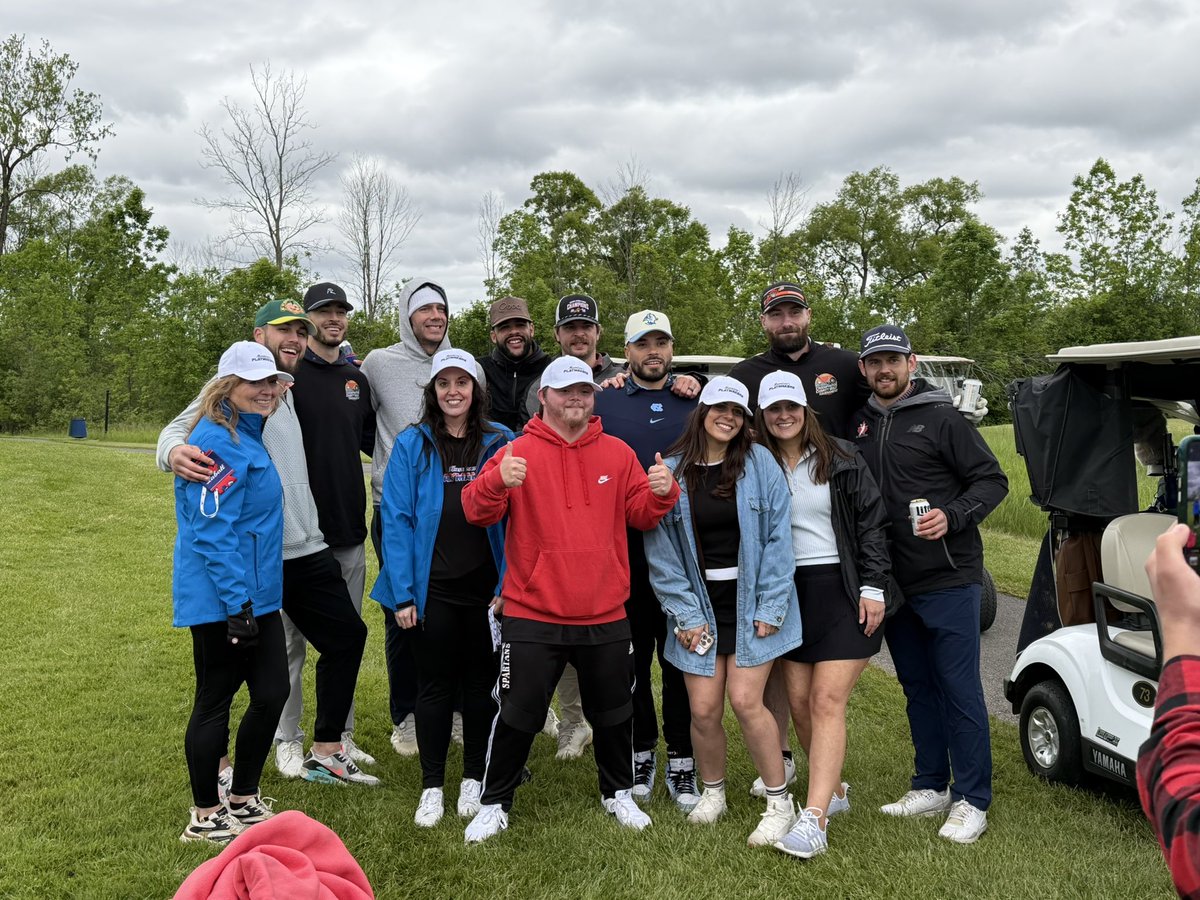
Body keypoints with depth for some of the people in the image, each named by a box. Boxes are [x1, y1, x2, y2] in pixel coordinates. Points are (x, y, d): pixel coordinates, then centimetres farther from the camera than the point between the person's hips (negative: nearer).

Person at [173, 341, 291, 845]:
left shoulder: (248, 434, 14)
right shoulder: (217, 441, -17)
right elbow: (212, 533, -22)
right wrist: (237, 602, -24)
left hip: (258, 596, 9)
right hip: (221, 601, -9)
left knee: (272, 693, 11)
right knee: (215, 703, 3)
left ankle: (243, 801, 27)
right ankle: (205, 818, 19)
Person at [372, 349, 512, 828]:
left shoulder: (500, 443, 0)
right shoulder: (412, 445, -3)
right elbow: (397, 520, -6)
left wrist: (507, 585, -5)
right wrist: (402, 593, -10)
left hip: (485, 588, 1)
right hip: (433, 587, -1)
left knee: (481, 681, 12)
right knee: (435, 684, 8)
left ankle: (474, 778, 27)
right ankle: (432, 785, 20)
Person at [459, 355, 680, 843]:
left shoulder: (618, 454, 6)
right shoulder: (519, 452, -4)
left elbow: (640, 515, 7)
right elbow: (477, 511, -13)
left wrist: (661, 492, -14)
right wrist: (498, 481, -34)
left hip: (606, 615, 3)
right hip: (533, 616, -3)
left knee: (614, 712, 17)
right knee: (518, 714, 2)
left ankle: (618, 793, 37)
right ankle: (494, 804, 20)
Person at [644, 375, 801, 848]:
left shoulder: (759, 463, -2)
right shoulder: (672, 471, 0)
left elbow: (777, 537, -4)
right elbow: (661, 549, 0)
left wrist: (770, 607, -8)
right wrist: (684, 614, -5)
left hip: (750, 602, -2)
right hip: (701, 605, 2)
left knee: (745, 701, -10)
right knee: (704, 709, 0)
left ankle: (779, 802, 7)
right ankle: (712, 791, 27)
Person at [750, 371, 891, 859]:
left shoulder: (841, 459, 0)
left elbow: (871, 522, -1)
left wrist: (872, 587, -7)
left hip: (843, 592, -4)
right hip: (789, 594, 4)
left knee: (827, 701, -11)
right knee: (799, 701, 5)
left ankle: (813, 820, -17)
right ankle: (834, 790, 26)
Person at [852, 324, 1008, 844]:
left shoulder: (940, 418, -6)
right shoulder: (859, 423, 10)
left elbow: (991, 480, -6)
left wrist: (953, 516, -22)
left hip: (947, 579, -6)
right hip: (894, 582, 6)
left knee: (959, 689, -2)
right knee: (918, 688, 15)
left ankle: (971, 800, 7)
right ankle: (931, 786, 26)